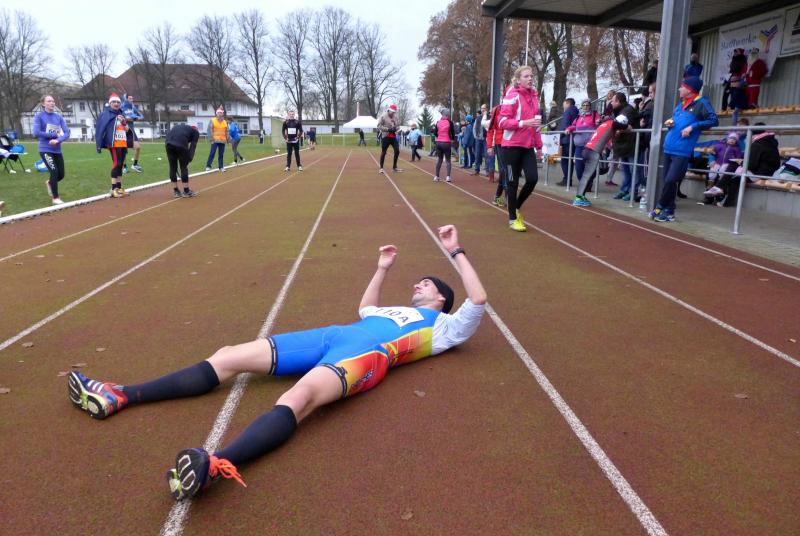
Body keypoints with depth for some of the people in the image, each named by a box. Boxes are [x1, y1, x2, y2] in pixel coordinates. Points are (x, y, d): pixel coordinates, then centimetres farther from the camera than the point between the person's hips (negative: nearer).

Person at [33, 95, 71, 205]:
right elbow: (36, 133, -14)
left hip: (57, 150, 4)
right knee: (54, 172, -14)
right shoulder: (39, 116, -4)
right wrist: (54, 135, -12)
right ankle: (55, 198, 3)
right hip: (45, 150, -4)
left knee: (61, 175, 7)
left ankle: (49, 183, 42)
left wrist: (57, 140, -19)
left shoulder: (59, 116, 7)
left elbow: (67, 133, -2)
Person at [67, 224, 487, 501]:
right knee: (228, 357, -5)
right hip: (333, 335, 8)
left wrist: (455, 252, 12)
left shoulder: (443, 327, 21)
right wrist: (383, 267, 54)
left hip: (367, 352, -8)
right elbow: (365, 309, 57)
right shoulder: (396, 311, 39)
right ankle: (121, 397, -5)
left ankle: (216, 466, -64)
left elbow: (477, 301, 6)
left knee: (301, 395, -42)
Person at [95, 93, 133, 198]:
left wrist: (125, 123, 0)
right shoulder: (106, 114, -3)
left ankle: (119, 187, 16)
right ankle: (114, 189, -9)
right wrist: (99, 145, -18)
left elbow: (127, 130, 23)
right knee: (116, 164, -11)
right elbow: (100, 129, -11)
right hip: (114, 144, -7)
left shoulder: (121, 115, 18)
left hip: (123, 144, 7)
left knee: (120, 165, 9)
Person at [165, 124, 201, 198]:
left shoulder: (177, 127, 38)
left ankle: (175, 191, 20)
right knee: (184, 167, 7)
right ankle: (186, 191, 13)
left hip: (168, 143, 5)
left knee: (172, 167, 12)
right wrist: (189, 159, 4)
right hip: (181, 144, -5)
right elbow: (192, 146, 10)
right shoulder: (195, 132, 25)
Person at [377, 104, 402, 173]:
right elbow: (379, 126, -12)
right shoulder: (383, 116, -9)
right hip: (385, 136, -6)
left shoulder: (395, 117, 9)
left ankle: (394, 167, 17)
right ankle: (381, 168, 9)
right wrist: (388, 129, -20)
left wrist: (396, 128, -6)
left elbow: (398, 125, 17)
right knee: (383, 152, 0)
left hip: (394, 136, 6)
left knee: (397, 151, 3)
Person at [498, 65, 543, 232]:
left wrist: (538, 144, 15)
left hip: (528, 146, 6)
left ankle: (517, 207, 22)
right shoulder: (513, 96, -9)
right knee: (513, 182, 1)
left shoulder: (534, 96, 11)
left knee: (533, 178, -4)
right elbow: (502, 122, -14)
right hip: (512, 146, -6)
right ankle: (513, 218, 14)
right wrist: (524, 123, -24)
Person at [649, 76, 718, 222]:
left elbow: (713, 120, -11)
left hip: (682, 151, -8)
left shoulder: (701, 103, -4)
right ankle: (669, 211, 15)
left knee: (670, 181, -14)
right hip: (669, 148, 8)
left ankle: (660, 207, 1)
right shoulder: (681, 104, 19)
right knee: (668, 181, 8)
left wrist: (693, 126, -19)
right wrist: (669, 122, 8)